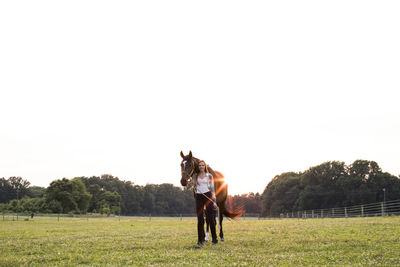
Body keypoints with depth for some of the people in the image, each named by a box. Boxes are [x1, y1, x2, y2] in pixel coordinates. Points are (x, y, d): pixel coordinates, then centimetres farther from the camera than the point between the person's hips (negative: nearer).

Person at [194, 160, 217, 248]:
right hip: (199, 197, 1)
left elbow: (212, 187, 5)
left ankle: (214, 239, 15)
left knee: (211, 218, 1)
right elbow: (194, 187, 15)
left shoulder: (209, 176, 6)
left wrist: (213, 196, -6)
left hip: (208, 196, -1)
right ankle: (200, 240, 3)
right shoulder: (195, 176, 10)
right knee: (200, 219, 0)